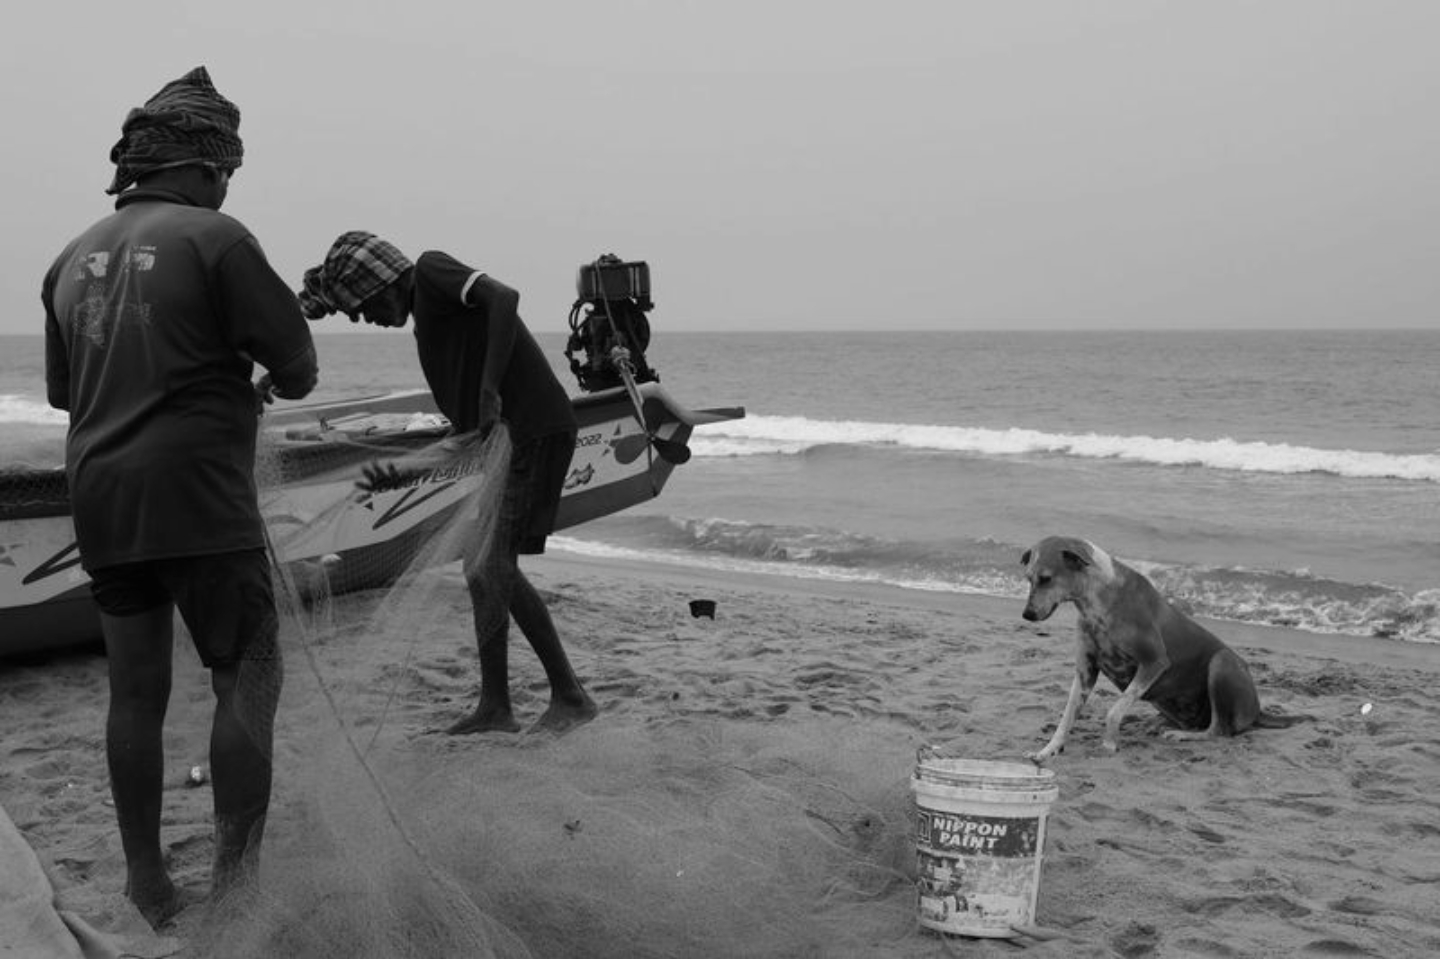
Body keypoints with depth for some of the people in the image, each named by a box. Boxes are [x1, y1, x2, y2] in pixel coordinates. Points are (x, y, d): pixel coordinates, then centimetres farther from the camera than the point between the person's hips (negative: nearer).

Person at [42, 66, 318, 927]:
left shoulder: (76, 257, 11)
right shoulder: (215, 237, -8)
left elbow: (63, 390, 19)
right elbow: (296, 363, -7)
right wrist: (270, 383, 14)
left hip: (101, 502, 7)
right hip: (199, 499, -6)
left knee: (137, 691, 12)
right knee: (249, 677, 2)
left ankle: (148, 888, 20)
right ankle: (238, 877, 0)